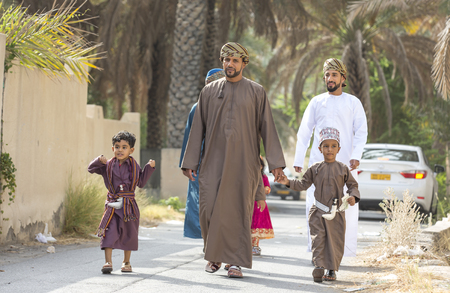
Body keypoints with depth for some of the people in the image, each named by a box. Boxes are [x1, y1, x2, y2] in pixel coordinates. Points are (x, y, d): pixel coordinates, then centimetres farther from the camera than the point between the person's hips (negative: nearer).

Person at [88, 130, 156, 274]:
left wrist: (149, 168, 1)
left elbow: (141, 182, 8)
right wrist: (99, 160, -10)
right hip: (112, 205, -1)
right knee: (109, 232, -11)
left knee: (128, 234, 10)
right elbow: (91, 169, 7)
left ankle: (126, 262, 25)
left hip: (128, 205, 1)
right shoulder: (108, 165, 2)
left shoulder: (133, 166, 3)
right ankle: (108, 262, -10)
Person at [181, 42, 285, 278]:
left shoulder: (256, 92, 5)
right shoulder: (209, 91, 9)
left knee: (239, 210, -2)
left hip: (243, 161, -1)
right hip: (214, 159, 1)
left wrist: (275, 162, -4)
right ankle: (214, 255, 15)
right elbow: (198, 128, 10)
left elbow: (267, 127, 3)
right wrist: (190, 162, 6)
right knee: (210, 207, -5)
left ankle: (236, 261, 4)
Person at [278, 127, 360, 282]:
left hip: (337, 212, 0)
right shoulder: (315, 169, 6)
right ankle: (319, 266, -5)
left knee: (336, 241, 2)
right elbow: (303, 184, 13)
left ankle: (332, 269, 12)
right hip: (318, 211, 0)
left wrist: (353, 196, -9)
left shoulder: (343, 169, 4)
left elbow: (352, 184, 10)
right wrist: (289, 182, 1)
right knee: (318, 239, -6)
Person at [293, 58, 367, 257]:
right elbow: (304, 132, 14)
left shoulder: (353, 102, 10)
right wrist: (298, 160, 7)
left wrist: (356, 156, -11)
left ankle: (346, 251, -1)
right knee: (314, 206, -5)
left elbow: (361, 132, 4)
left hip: (345, 164, -1)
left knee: (347, 207, -5)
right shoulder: (317, 102, 14)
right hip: (318, 164, 1)